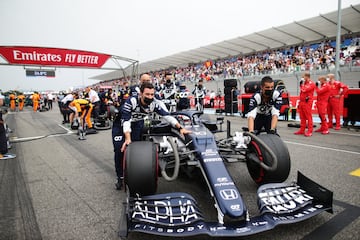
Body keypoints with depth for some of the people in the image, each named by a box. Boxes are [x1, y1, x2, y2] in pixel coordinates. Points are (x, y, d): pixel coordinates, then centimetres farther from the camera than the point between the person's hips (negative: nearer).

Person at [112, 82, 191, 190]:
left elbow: (167, 115, -28)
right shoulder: (131, 101, -37)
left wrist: (180, 128, -37)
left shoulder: (155, 103, -27)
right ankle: (120, 177, 3)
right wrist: (127, 138, -50)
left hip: (137, 124, 3)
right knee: (120, 149, -12)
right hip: (121, 124, -3)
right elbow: (125, 121, -41)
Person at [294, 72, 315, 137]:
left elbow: (304, 90, -20)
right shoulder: (304, 83, 19)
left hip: (307, 102, -8)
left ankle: (310, 131, -4)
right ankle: (302, 130, 14)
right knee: (302, 117, 9)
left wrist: (302, 84, -7)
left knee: (308, 117, -6)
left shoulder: (311, 84, -7)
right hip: (302, 102, 8)